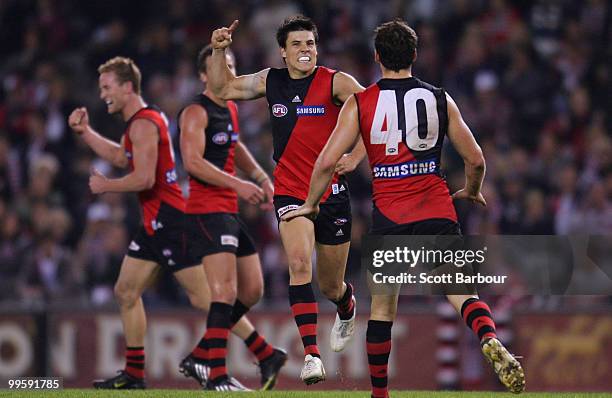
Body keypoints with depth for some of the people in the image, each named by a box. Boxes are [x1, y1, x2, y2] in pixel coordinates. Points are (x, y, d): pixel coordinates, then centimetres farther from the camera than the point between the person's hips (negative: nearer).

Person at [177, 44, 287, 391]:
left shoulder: (231, 109, 17)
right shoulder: (196, 113, -10)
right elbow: (193, 162, -22)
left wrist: (261, 177, 23)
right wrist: (237, 184, -26)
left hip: (230, 212, 10)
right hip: (207, 210, -10)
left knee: (252, 291, 11)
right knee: (226, 292, -17)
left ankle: (201, 357, 17)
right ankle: (217, 377, -18)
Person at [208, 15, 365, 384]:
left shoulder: (335, 82, -7)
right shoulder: (270, 81, 5)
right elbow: (222, 89, 19)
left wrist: (355, 157, -19)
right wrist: (219, 51, 4)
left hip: (332, 192, -1)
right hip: (290, 191, 1)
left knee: (331, 287, 12)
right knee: (299, 261, -26)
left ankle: (347, 305, 52)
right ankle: (311, 355, -31)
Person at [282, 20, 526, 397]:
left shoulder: (360, 103, 2)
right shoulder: (440, 100, 6)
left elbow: (328, 160, -3)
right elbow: (476, 160, 8)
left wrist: (310, 205, 12)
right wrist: (472, 191, 29)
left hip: (388, 214, 0)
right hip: (437, 210, 0)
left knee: (382, 307, 13)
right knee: (461, 289, -8)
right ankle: (490, 339, -39)